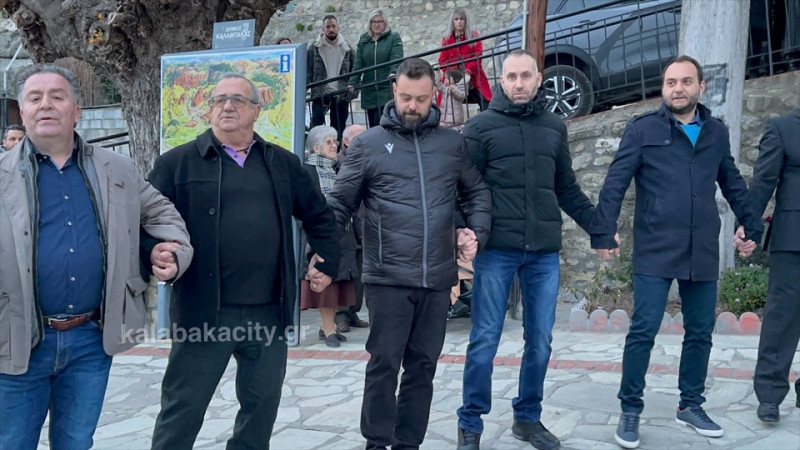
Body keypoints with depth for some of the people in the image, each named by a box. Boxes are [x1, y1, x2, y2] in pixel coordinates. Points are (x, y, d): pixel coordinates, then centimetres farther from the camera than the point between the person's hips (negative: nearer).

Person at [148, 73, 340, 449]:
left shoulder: (282, 163, 11)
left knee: (262, 405, 16)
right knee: (182, 409, 7)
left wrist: (327, 265, 14)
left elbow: (319, 216, 19)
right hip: (203, 311, -3)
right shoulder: (178, 163, 1)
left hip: (270, 312, 4)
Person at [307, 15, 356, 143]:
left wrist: (352, 92, 0)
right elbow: (307, 72, 1)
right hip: (320, 95, -2)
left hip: (341, 96, 2)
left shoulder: (347, 49, 7)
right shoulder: (314, 48, 2)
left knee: (339, 131, 7)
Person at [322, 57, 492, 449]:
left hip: (437, 279, 3)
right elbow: (339, 203, -1)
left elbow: (476, 193, 16)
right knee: (384, 364, 3)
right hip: (387, 278, -3)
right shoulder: (368, 144, 0)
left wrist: (476, 231, -1)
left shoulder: (453, 144, 8)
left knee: (423, 365, 13)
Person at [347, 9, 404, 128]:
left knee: (380, 123, -14)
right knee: (373, 125, 6)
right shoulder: (363, 40, 13)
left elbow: (397, 58, -12)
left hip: (387, 89, -4)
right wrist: (353, 82, -8)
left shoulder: (394, 38, 2)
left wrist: (394, 73, -32)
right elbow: (358, 63, 6)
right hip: (369, 91, 4)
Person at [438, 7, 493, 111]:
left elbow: (478, 56, -1)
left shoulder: (474, 36, 9)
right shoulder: (446, 38, 12)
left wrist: (468, 71, -17)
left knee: (485, 103, -15)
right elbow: (442, 60, 7)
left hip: (473, 77, -1)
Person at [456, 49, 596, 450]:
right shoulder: (481, 127, 0)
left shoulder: (555, 127, 12)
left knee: (540, 341, 10)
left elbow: (567, 189, 17)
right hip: (496, 250, -3)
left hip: (544, 252, 4)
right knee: (484, 341, 2)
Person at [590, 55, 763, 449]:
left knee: (700, 332, 12)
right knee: (643, 331, -4)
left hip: (703, 253, 4)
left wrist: (752, 227, 19)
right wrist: (604, 233, -13)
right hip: (655, 251, -4)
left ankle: (691, 405, 29)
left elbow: (733, 184, 19)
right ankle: (630, 410, 10)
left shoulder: (716, 132, 11)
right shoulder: (643, 129, -2)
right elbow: (615, 184, -6)